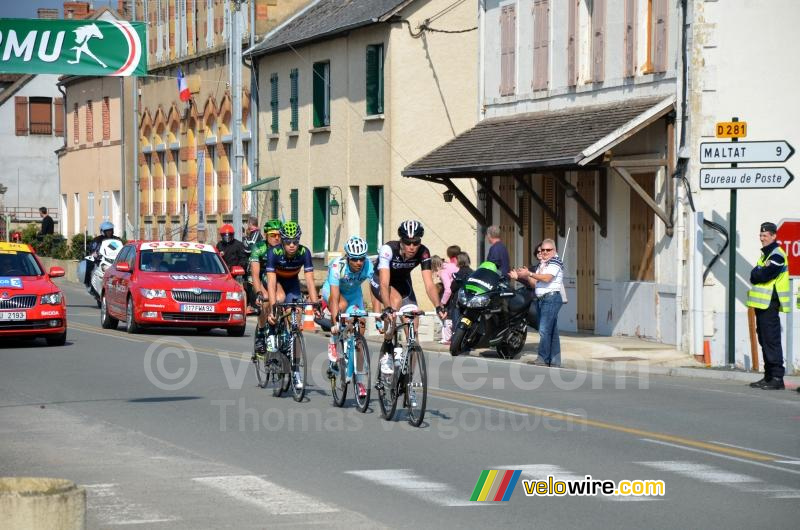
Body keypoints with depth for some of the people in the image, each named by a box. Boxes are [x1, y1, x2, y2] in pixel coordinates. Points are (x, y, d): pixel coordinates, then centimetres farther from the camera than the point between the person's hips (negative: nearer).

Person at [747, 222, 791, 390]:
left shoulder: (777, 255, -11)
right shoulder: (766, 254, 20)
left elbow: (763, 275, -22)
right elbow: (755, 276, 13)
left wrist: (756, 274, -2)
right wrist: (758, 274, -7)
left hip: (770, 304, -10)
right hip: (762, 304, 10)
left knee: (771, 341, -11)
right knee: (764, 340, 12)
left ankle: (777, 378, -12)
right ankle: (768, 377, 17)